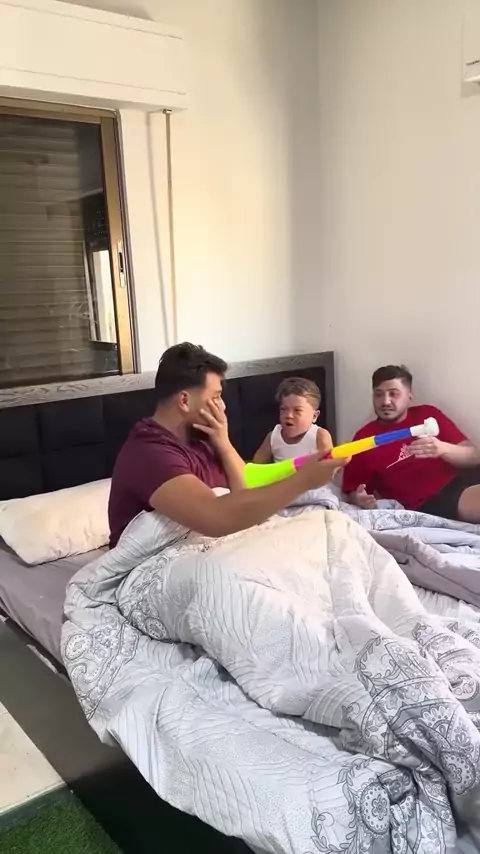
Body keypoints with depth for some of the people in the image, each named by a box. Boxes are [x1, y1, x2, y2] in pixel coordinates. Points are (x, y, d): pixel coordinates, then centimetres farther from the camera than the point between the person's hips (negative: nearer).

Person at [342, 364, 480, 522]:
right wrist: (360, 499, -13)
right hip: (429, 502, -4)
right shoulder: (364, 438, 9)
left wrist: (443, 449, -16)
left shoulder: (428, 414, 14)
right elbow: (353, 492, 13)